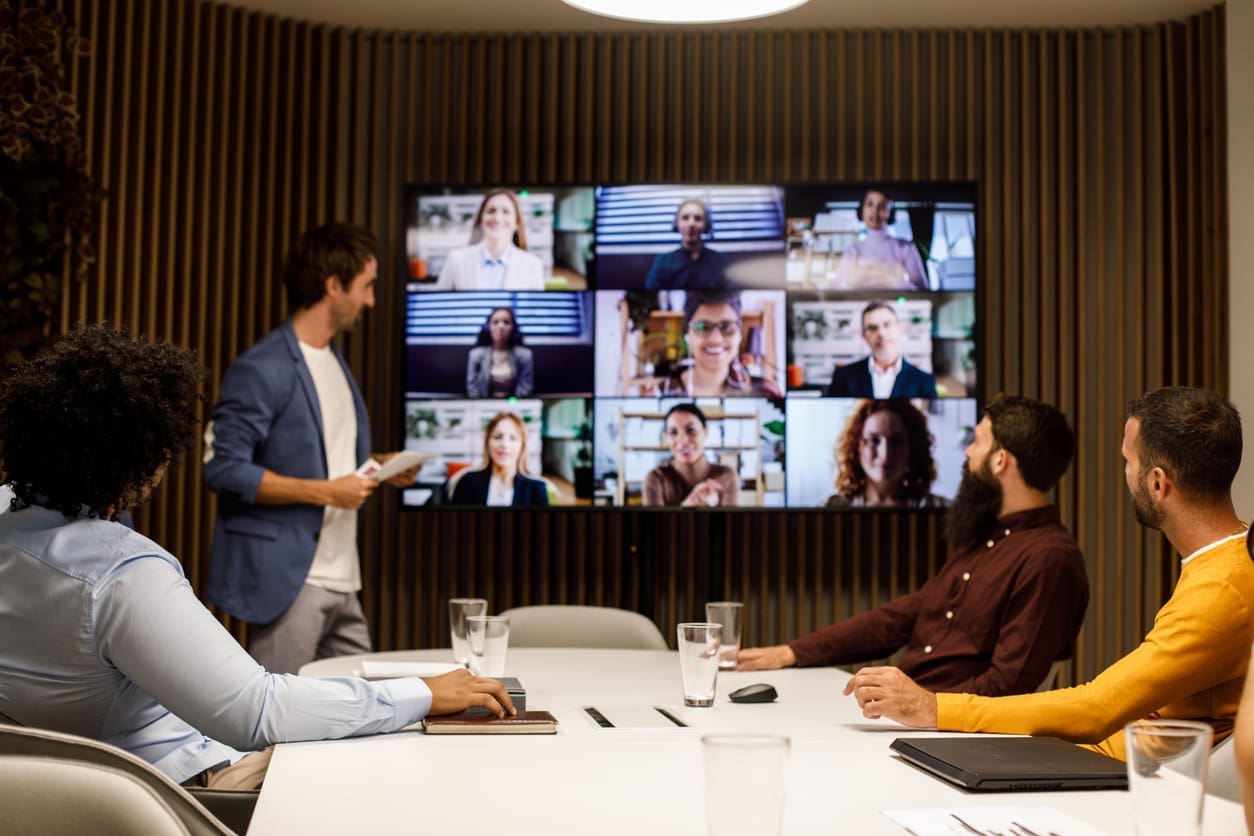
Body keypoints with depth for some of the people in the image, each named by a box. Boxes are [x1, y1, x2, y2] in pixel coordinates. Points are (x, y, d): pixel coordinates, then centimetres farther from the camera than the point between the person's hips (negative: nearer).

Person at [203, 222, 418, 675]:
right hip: (288, 579, -9)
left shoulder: (334, 362, 16)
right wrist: (324, 491, -19)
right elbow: (223, 467, -18)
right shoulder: (261, 369, -12)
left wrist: (378, 466, 8)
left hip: (342, 579, 9)